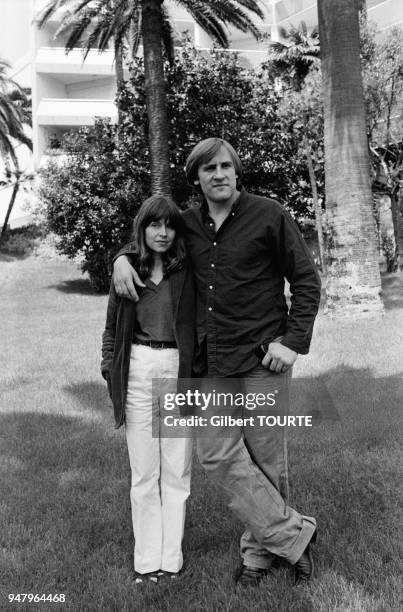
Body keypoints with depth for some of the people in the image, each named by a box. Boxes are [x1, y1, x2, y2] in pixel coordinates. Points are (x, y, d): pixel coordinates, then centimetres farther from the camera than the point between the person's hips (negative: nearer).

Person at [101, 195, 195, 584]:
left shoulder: (188, 272, 0)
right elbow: (112, 328, 12)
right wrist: (109, 369, 3)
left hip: (180, 372, -1)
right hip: (138, 374, 2)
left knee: (176, 472, 6)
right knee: (143, 474, 7)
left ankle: (171, 559, 19)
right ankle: (146, 560, 19)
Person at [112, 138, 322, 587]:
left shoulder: (269, 215, -4)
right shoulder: (189, 224, 9)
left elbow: (306, 280, -1)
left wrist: (293, 340, -10)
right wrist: (122, 257, 6)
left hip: (262, 358, -4)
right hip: (211, 363, 5)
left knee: (266, 459, 4)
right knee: (218, 455, -2)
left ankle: (260, 547, 25)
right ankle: (294, 533, 12)